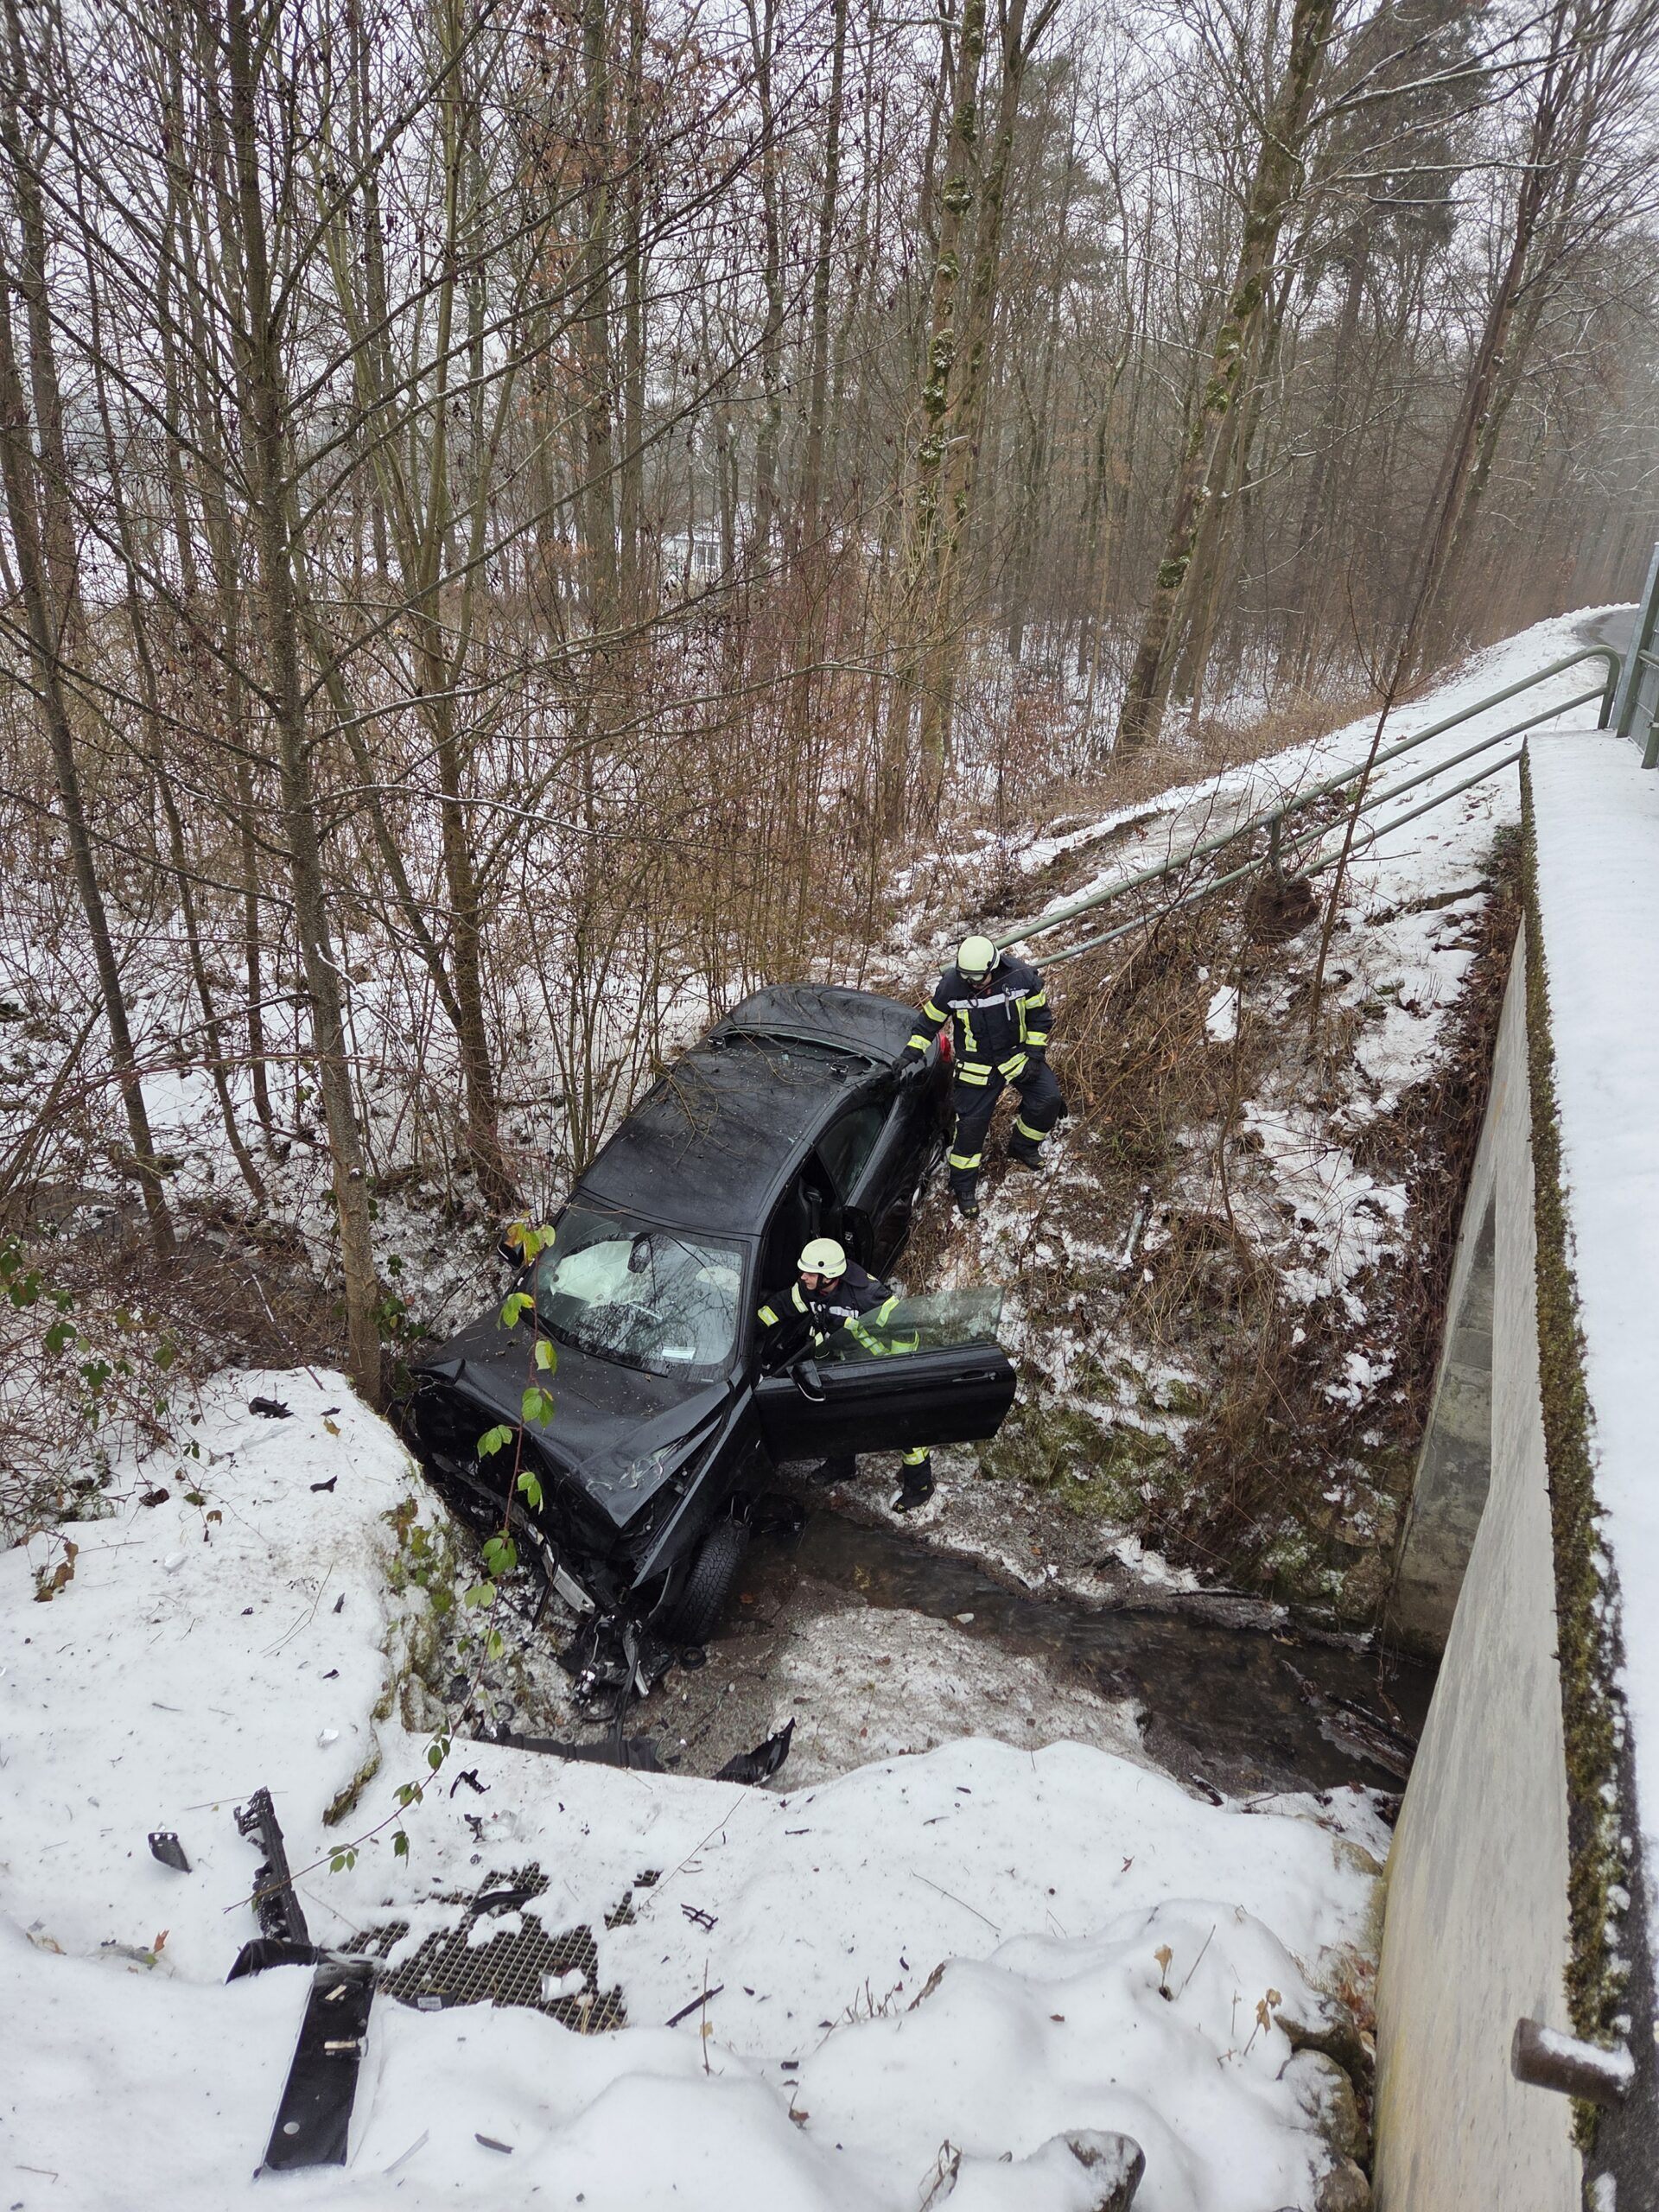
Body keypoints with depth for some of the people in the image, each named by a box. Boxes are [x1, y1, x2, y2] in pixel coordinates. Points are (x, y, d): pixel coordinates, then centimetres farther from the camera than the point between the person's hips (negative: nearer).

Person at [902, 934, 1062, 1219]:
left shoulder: (1022, 976, -19)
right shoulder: (951, 985, -20)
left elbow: (1039, 1015, -5)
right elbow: (930, 1018, -3)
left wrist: (1035, 1054, -9)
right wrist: (914, 1049, -14)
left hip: (1018, 1054, 2)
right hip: (976, 1066, -2)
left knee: (1048, 1099, -9)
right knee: (970, 1124, -2)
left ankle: (1023, 1148, 20)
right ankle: (963, 1187, 16)